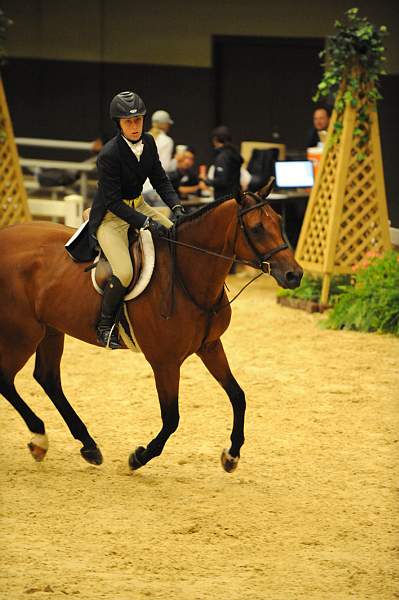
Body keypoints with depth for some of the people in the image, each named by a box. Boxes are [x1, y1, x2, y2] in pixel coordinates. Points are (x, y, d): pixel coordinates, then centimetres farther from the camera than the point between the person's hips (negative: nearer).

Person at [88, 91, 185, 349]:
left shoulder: (148, 142, -3)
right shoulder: (109, 154, -25)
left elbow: (160, 179, 7)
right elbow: (113, 201, -24)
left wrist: (176, 207, -9)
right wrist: (146, 223, -30)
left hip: (138, 206, 8)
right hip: (111, 216, -8)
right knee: (125, 273, -25)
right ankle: (106, 324, -5)